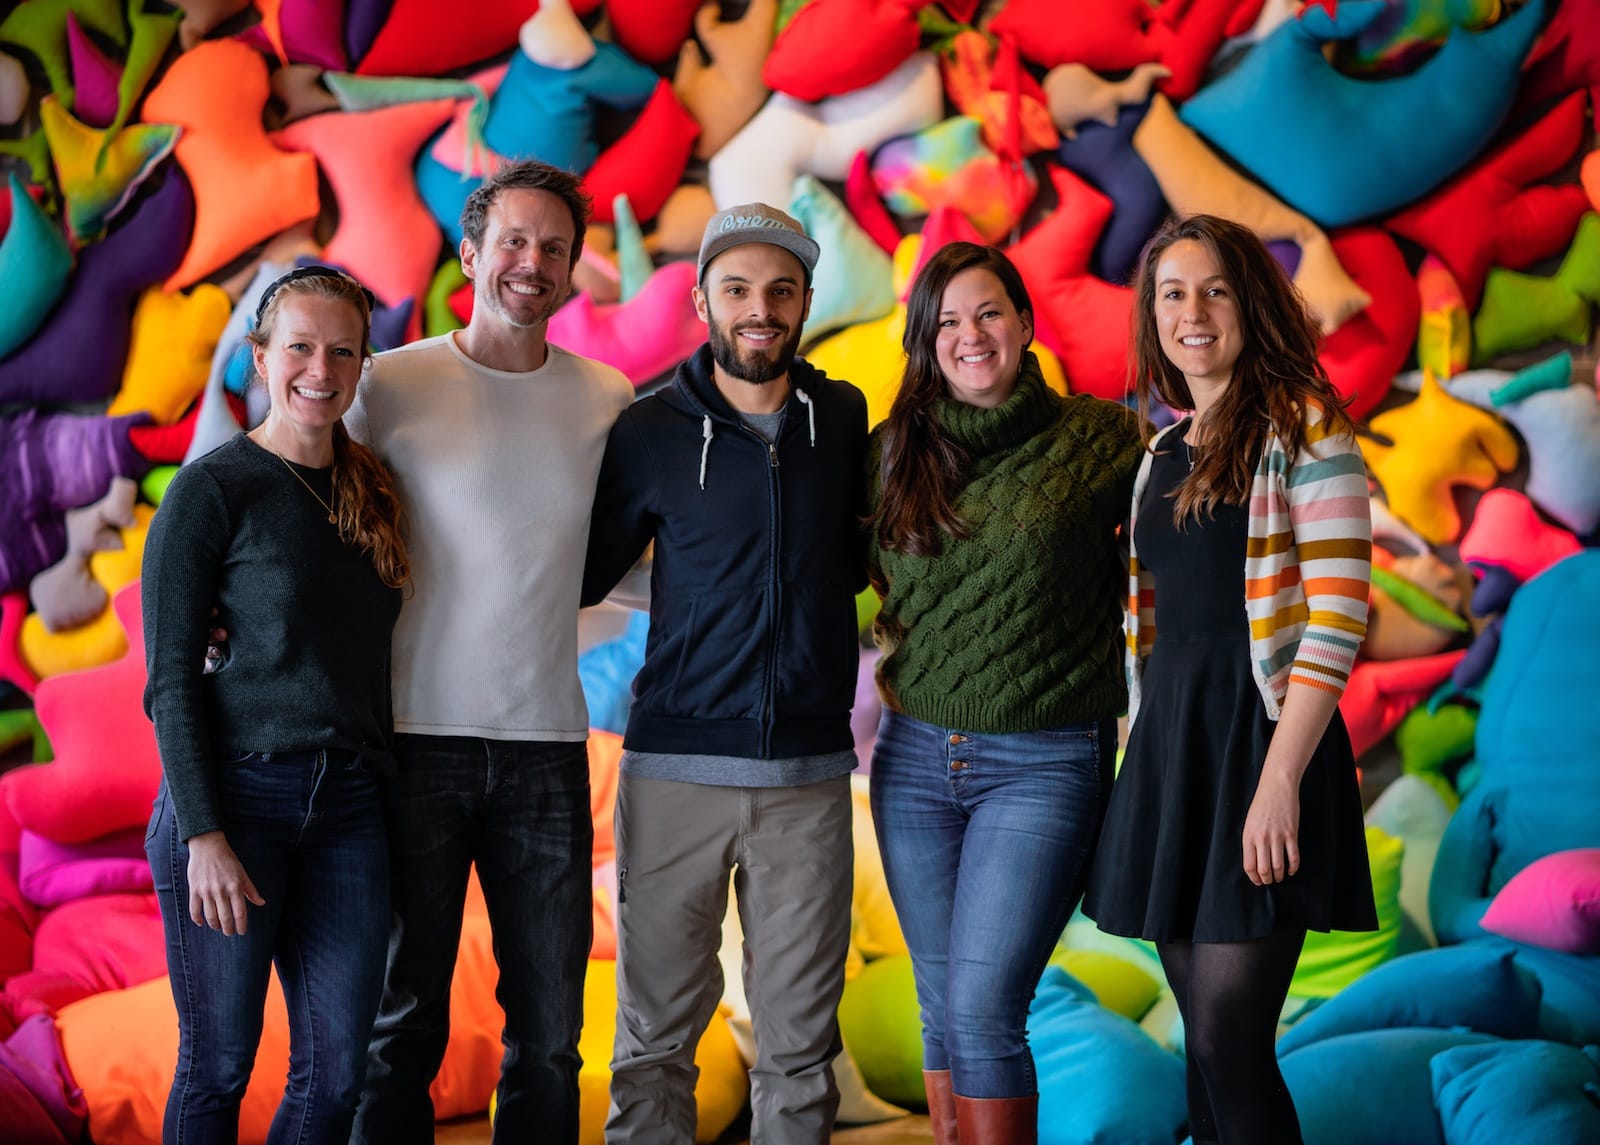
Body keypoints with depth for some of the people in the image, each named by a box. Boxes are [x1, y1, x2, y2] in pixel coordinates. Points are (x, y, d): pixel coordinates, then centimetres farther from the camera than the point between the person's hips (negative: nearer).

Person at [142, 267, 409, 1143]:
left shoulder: (373, 493, 12)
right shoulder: (213, 488, -4)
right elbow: (170, 679, -7)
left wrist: (386, 788, 10)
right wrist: (203, 833, -14)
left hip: (347, 807, 5)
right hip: (235, 794, -5)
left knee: (337, 1069, 5)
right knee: (218, 1064, 3)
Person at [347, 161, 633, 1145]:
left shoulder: (607, 399, 8)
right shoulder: (391, 385, 0)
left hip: (548, 742, 2)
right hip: (419, 738, -2)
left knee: (549, 1033, 7)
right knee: (404, 1025, 4)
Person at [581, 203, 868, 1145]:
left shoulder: (845, 420, 7)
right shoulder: (650, 434, 1)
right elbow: (583, 574, 10)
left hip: (809, 774, 2)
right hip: (677, 768, -1)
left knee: (799, 1043, 7)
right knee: (656, 1037, 3)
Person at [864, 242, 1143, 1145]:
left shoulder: (1101, 440, -3)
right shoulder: (896, 451, 6)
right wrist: (900, 660, 9)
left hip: (1044, 764, -4)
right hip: (915, 758, 4)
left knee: (981, 1010, -10)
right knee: (942, 1004, 10)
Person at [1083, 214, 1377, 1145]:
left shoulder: (1303, 427, -5)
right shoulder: (1165, 453, 15)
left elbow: (1339, 615, -13)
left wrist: (1279, 779, -19)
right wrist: (1147, 749, 10)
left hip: (1262, 740, -7)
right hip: (1170, 744, 7)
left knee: (1228, 1040, -11)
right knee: (1206, 1038, 9)